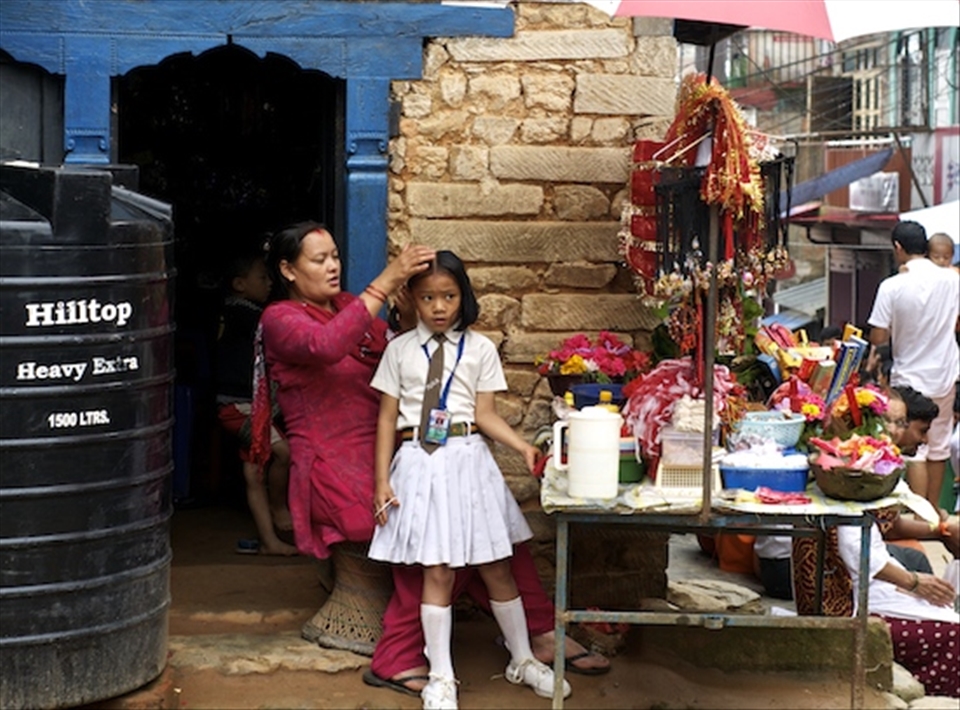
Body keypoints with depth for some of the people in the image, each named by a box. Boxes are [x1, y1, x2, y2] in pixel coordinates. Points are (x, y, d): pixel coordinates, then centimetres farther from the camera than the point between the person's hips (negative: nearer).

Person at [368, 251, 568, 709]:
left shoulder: (479, 348, 4)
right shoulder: (400, 350, 5)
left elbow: (485, 414, 2)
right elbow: (387, 418, 6)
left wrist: (523, 447, -13)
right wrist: (382, 480, 1)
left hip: (466, 459, 1)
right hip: (419, 461, 0)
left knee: (495, 567, 6)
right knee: (436, 571, -2)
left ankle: (523, 661, 22)